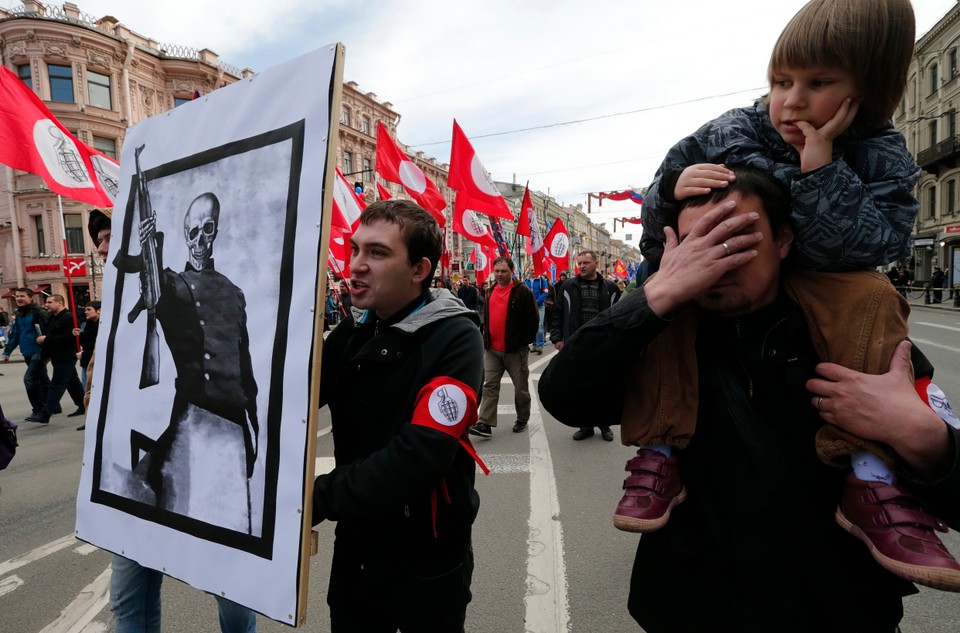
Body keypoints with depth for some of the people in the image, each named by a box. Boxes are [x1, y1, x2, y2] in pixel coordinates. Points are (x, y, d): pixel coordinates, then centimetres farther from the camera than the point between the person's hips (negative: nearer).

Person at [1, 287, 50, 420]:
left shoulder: (39, 312, -12)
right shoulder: (19, 315, 14)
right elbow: (15, 335, 18)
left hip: (38, 352, -9)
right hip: (27, 353, 9)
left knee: (29, 379, -13)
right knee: (42, 379, 15)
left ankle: (38, 410, -4)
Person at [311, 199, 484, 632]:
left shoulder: (455, 339, -19)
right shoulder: (353, 331, 0)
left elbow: (419, 457, -28)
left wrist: (318, 498, -28)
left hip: (426, 560, -5)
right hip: (354, 547, 5)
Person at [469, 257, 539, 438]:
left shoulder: (522, 292, -8)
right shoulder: (491, 292, 12)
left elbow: (533, 319, -8)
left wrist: (525, 341, -9)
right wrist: (486, 339, 14)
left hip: (516, 349, -5)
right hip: (492, 349, 5)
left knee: (521, 387, 10)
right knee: (489, 386, 0)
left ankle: (522, 419, 27)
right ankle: (485, 423, -1)